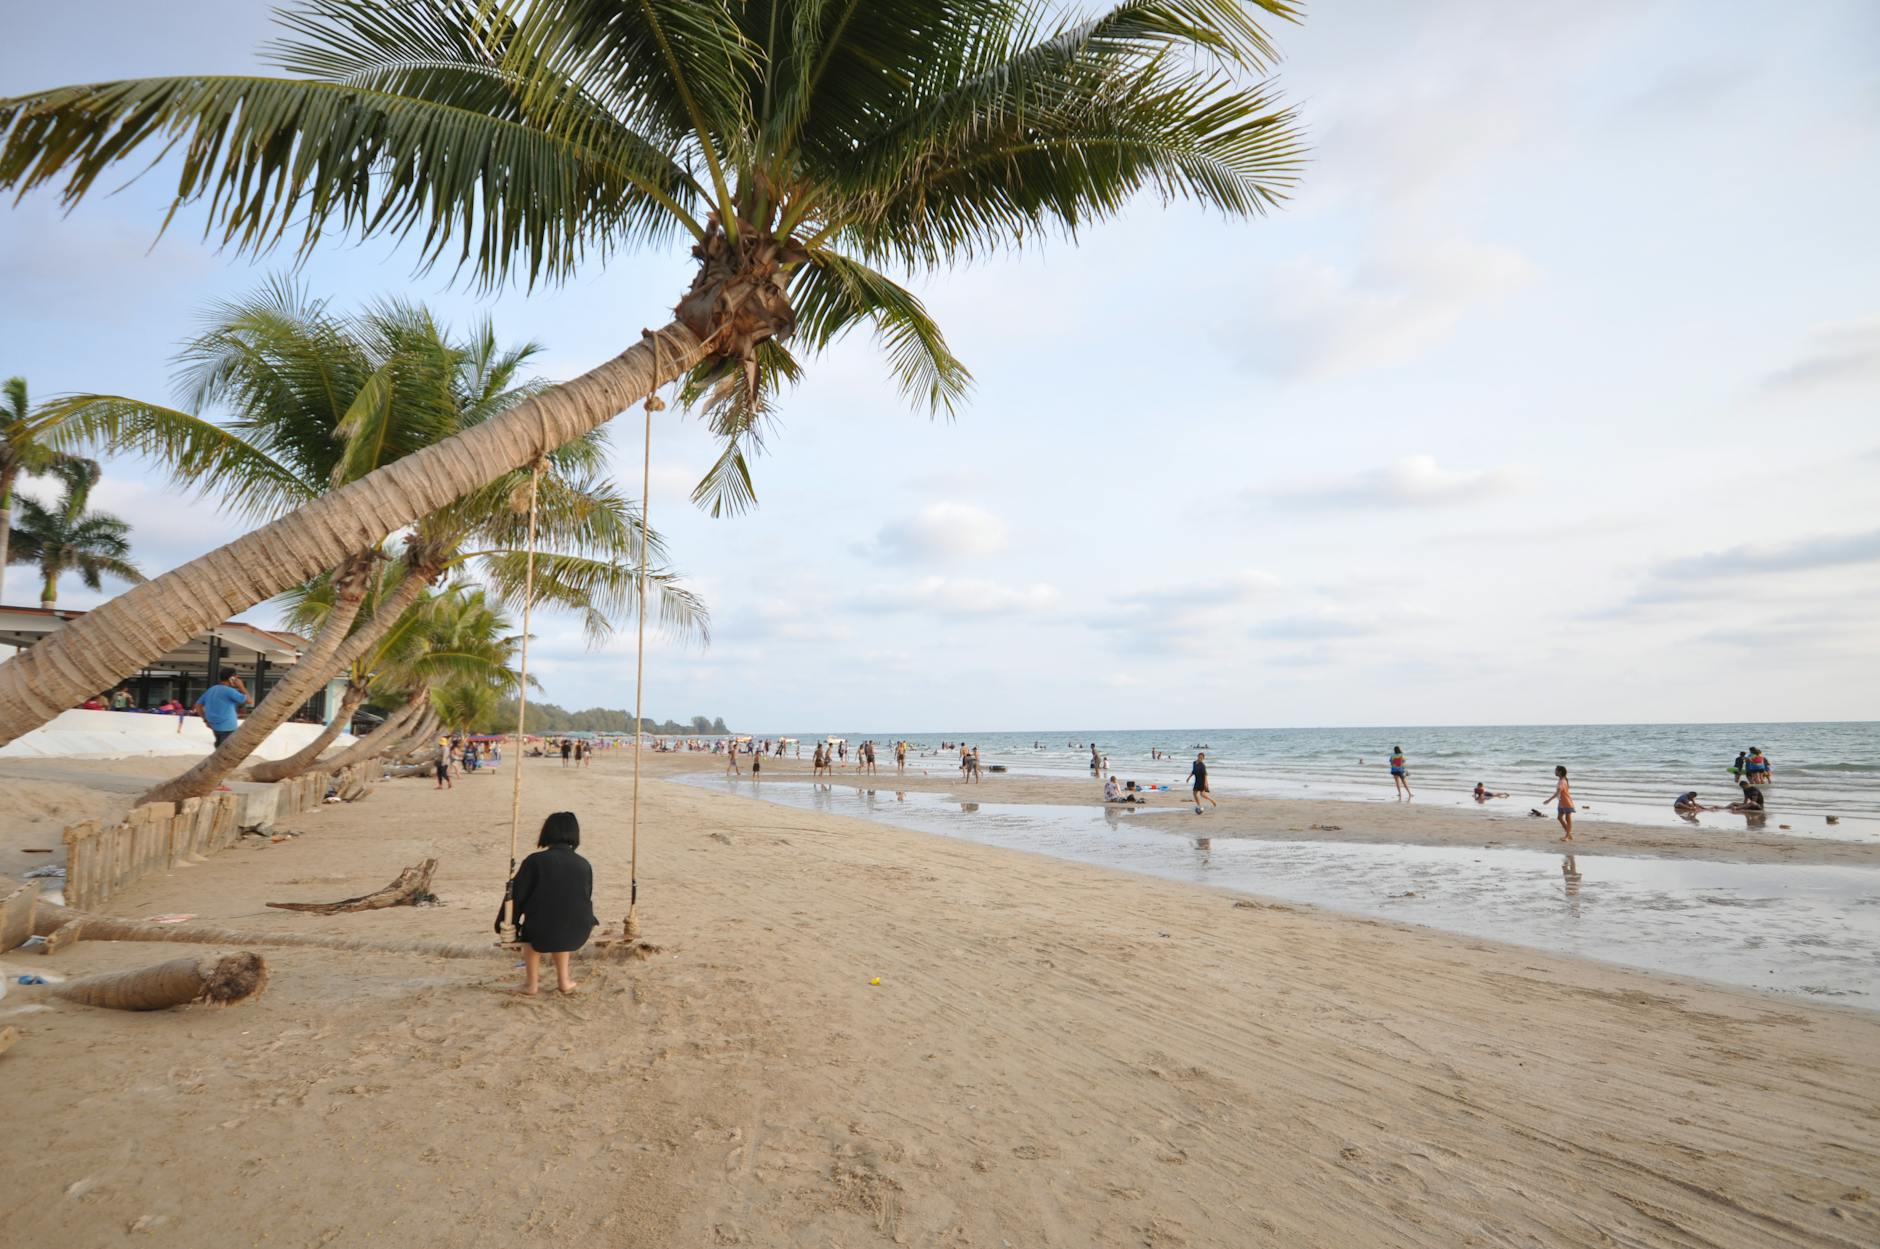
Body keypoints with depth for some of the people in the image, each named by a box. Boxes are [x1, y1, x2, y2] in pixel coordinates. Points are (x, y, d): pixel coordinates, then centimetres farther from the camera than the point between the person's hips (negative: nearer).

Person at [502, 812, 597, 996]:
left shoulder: (535, 861, -2)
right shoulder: (584, 865, 7)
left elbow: (516, 897, 4)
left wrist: (505, 925, 23)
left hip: (542, 934, -2)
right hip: (577, 935, 2)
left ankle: (531, 983, 29)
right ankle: (563, 980, 35)